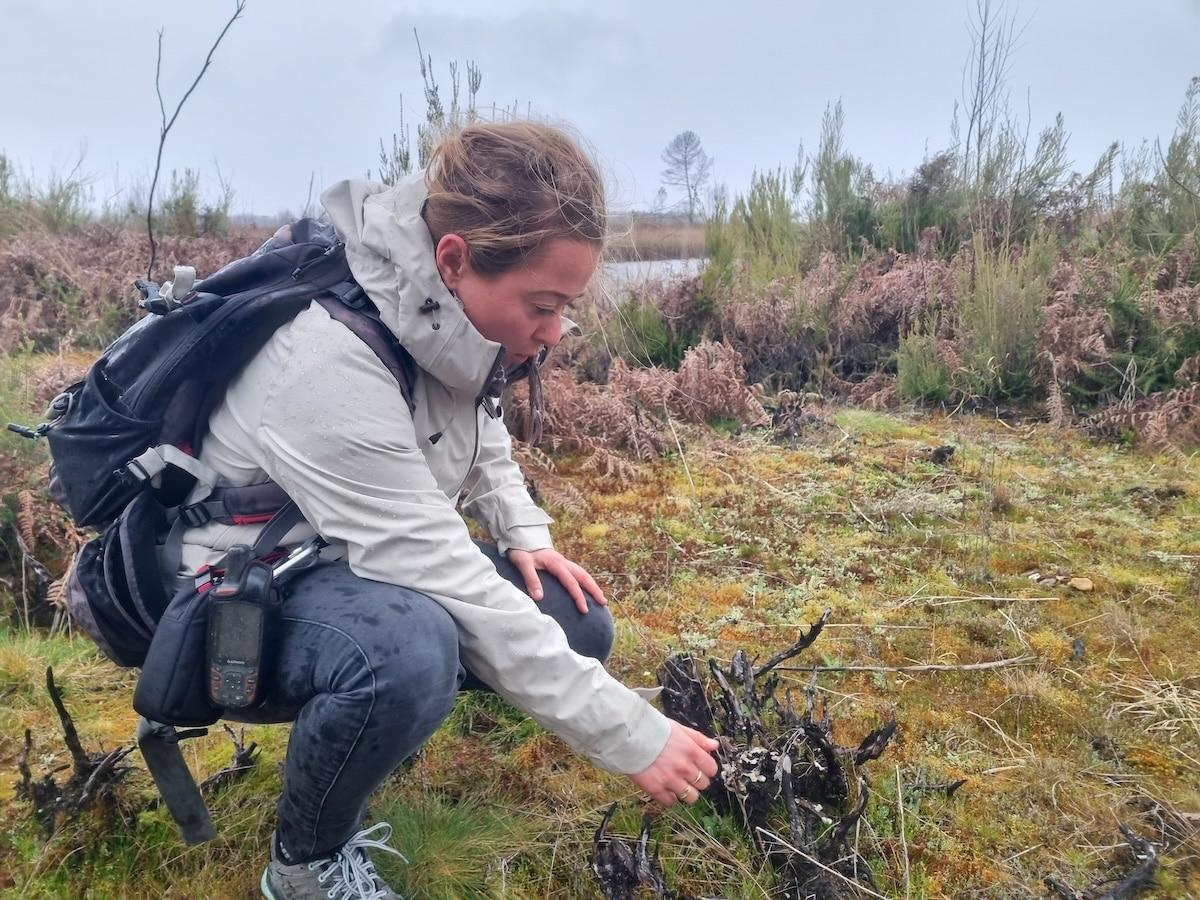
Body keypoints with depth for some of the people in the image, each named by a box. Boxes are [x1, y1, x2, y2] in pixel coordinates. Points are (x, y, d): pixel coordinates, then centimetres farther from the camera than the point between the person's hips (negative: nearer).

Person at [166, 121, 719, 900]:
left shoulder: (445, 308, -12)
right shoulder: (332, 363, -35)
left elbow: (480, 426, 12)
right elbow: (456, 592, -34)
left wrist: (524, 534, -3)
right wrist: (634, 738, -29)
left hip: (364, 565, 7)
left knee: (578, 627, -2)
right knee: (410, 651, -38)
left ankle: (349, 722, 16)